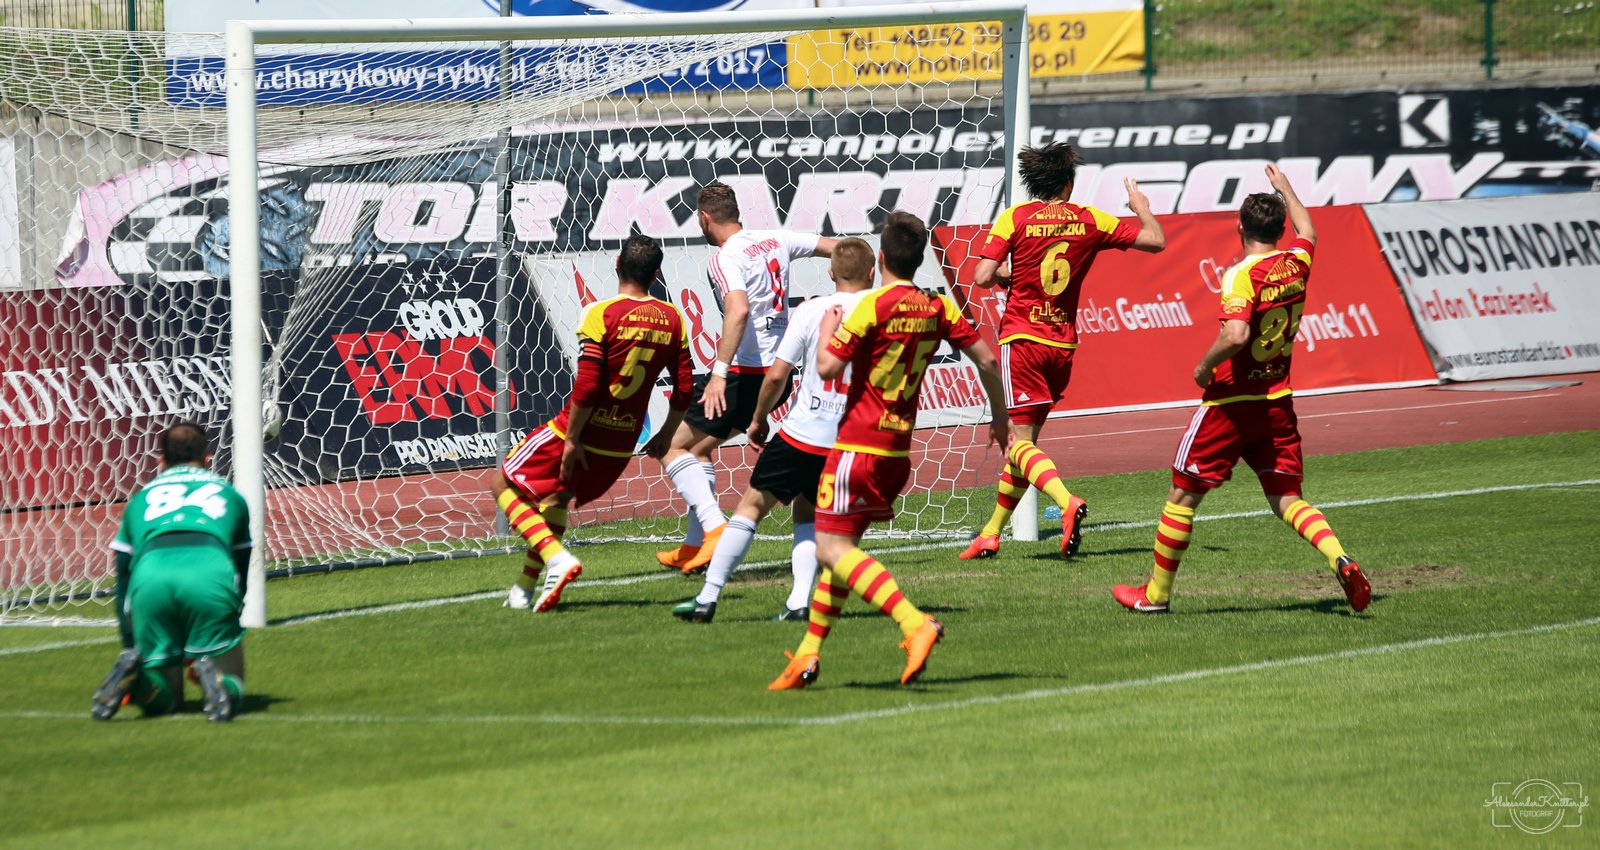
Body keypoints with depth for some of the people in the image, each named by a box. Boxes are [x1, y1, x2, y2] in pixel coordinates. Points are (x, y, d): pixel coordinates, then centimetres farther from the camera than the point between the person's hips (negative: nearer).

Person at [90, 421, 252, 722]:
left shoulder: (141, 498, 35)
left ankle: (131, 672, -20)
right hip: (211, 574, -1)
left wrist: (130, 648, 34)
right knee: (231, 690, 10)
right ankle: (211, 674, -24)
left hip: (150, 578, 1)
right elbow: (241, 573, 37)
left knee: (161, 698, 13)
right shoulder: (228, 494, 34)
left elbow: (123, 583, 32)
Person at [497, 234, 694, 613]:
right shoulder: (672, 320, 2)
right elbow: (684, 388, 4)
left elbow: (586, 386, -21)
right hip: (622, 444, 6)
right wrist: (664, 437, 17)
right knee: (555, 498, 29)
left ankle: (555, 558, -10)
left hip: (582, 437, -6)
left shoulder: (600, 315, -15)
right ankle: (526, 589, 27)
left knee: (504, 485, 8)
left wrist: (572, 440, -13)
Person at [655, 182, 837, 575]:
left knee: (673, 448, -1)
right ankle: (694, 547, 22)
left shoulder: (724, 259, -15)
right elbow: (836, 249, 14)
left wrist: (719, 373, -34)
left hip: (744, 374, -9)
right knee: (699, 447, 23)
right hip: (778, 373, 9)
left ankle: (715, 527, -18)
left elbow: (739, 310, -31)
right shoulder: (775, 241, 8)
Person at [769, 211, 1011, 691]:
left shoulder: (875, 306, -14)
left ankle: (915, 624, -28)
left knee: (833, 550, -11)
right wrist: (999, 417, 24)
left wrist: (828, 327, 4)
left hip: (858, 446, -8)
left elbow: (828, 367, -15)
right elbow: (986, 360, 10)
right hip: (898, 449, 8)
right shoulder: (938, 309, 6)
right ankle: (808, 655, 14)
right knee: (839, 548, 16)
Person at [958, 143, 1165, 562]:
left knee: (1019, 442, -8)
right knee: (1025, 440, 15)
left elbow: (982, 278, -13)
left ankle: (1068, 503, -34)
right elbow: (1155, 241, 8)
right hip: (1063, 343, 4)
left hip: (1022, 338, -4)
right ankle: (991, 534, 20)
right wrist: (1142, 207, 27)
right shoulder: (1090, 221, 3)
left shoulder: (1015, 219, -6)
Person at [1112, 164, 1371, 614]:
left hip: (1231, 401, -6)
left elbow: (1235, 336, -32)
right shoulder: (1296, 265, 2)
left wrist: (1205, 366, -15)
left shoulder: (1242, 275, -17)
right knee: (1286, 499, 7)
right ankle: (1341, 559, -19)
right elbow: (1307, 231, 26)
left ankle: (1157, 593, 17)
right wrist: (1284, 187, 39)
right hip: (1278, 402, 6)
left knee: (1183, 496, 8)